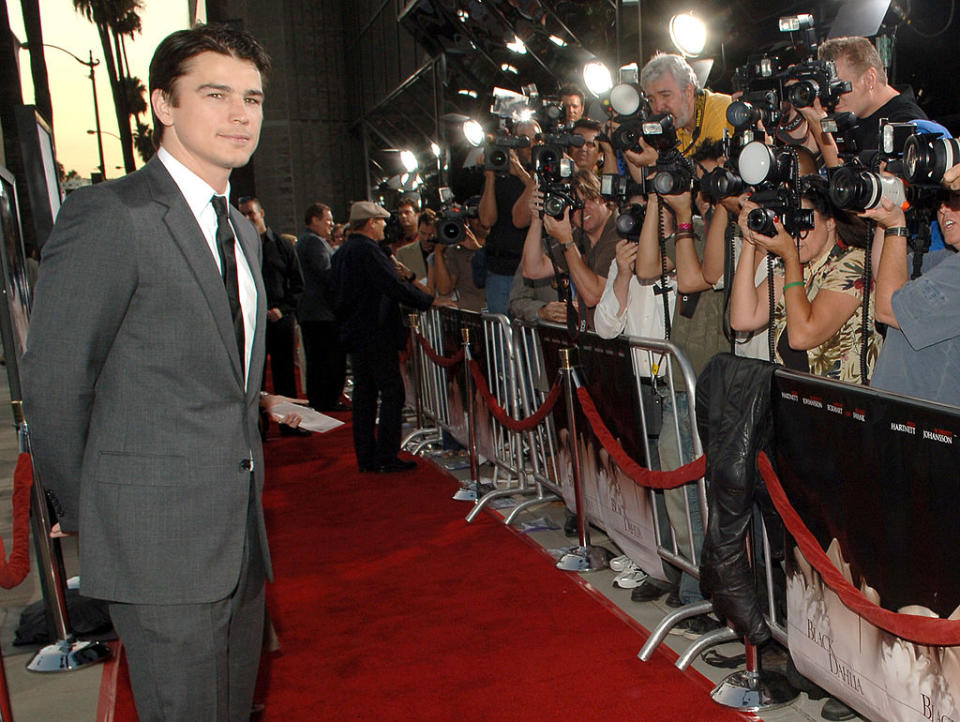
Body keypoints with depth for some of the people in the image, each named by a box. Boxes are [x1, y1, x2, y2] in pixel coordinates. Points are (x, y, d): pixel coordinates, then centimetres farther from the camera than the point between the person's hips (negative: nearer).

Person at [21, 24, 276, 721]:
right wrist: (85, 514, -2)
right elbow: (54, 383, -11)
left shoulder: (242, 231, 13)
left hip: (242, 532, 8)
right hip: (159, 538, -7)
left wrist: (246, 495, 13)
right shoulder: (110, 215, -14)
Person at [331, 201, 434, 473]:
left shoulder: (341, 252, 15)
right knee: (391, 393, -4)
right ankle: (387, 458, -2)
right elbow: (392, 285, -21)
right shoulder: (368, 250, -14)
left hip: (353, 334, 9)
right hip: (376, 335, -9)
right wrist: (428, 301, -16)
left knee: (364, 395, 12)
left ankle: (366, 457, 16)